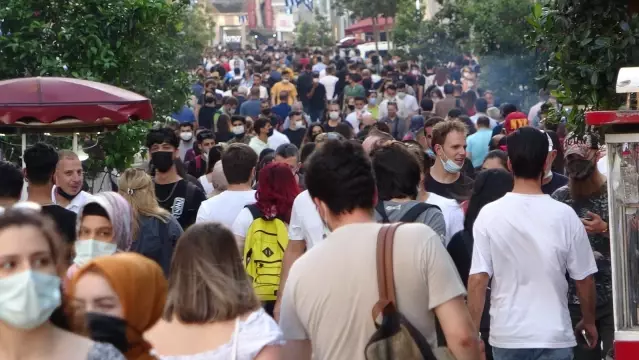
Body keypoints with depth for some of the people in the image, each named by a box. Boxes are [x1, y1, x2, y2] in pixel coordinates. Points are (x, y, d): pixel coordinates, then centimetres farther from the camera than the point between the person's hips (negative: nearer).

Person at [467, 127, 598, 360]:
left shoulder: (489, 215, -6)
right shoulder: (565, 216, -6)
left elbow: (478, 279, -7)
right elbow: (584, 278, 1)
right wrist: (589, 321, 18)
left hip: (507, 335, 1)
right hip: (554, 336, -1)